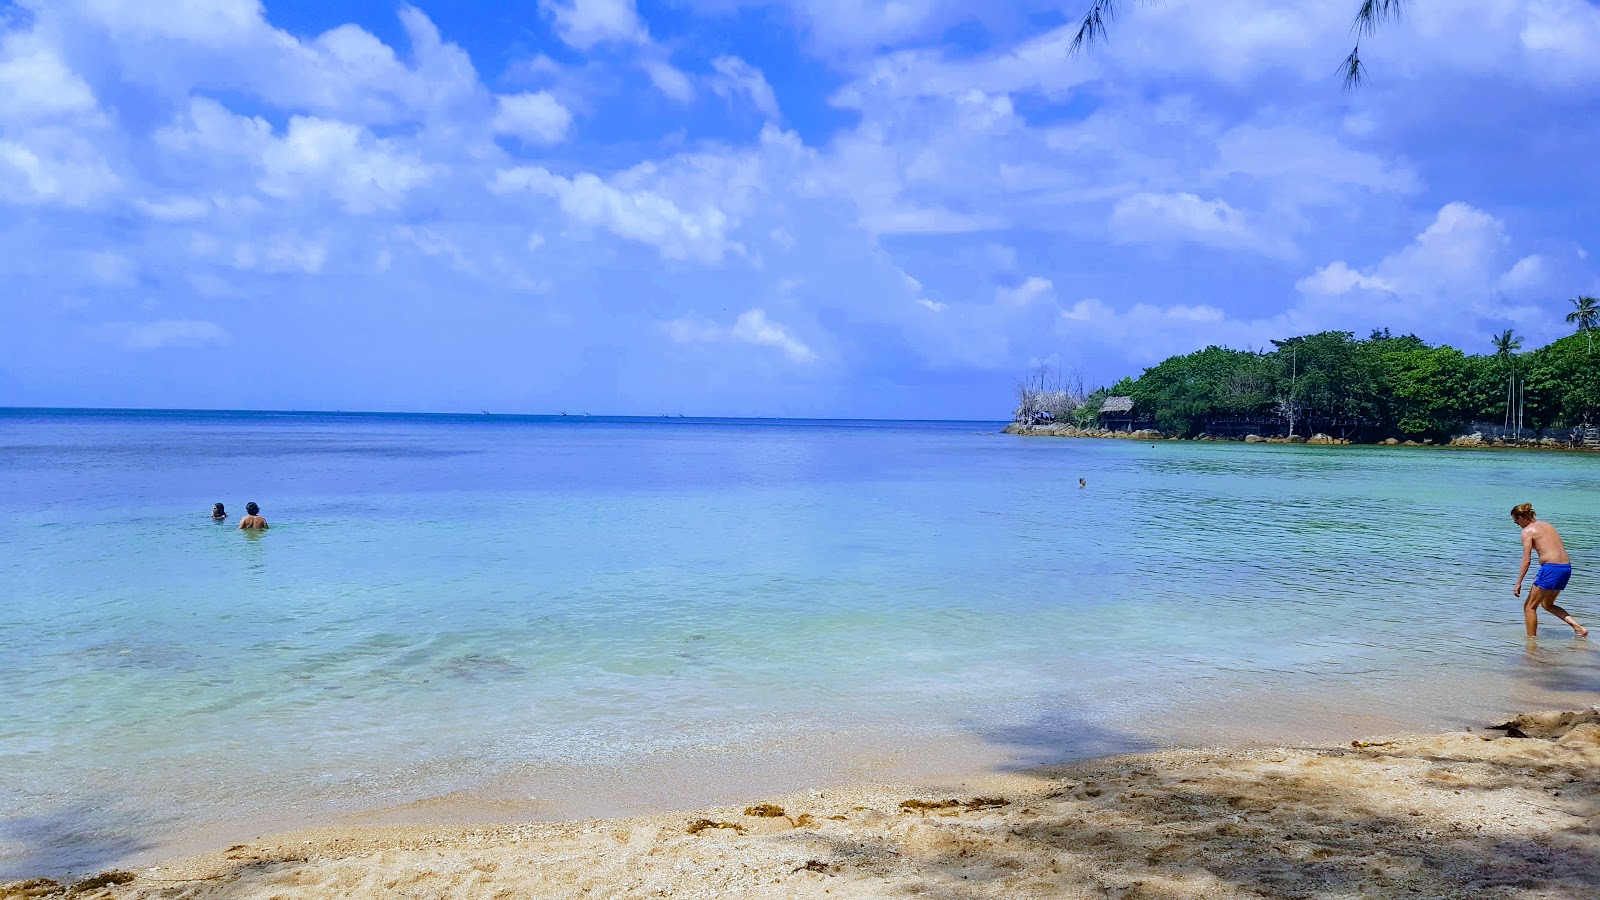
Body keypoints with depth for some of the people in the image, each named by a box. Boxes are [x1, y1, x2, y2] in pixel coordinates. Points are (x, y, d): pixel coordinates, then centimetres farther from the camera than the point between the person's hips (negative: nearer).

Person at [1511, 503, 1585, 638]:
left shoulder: (1528, 531, -5)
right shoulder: (1547, 525, 18)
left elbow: (1526, 560, -11)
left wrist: (1518, 583, -8)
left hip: (1551, 568, -8)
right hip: (1567, 567, 8)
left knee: (1529, 607, 5)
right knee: (1547, 604, 24)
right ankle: (1578, 627, 12)